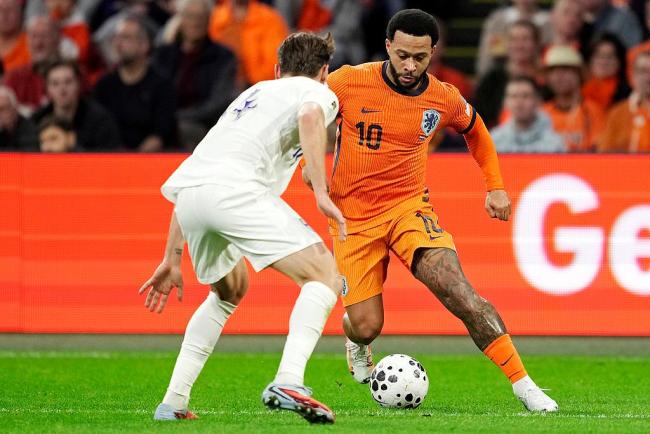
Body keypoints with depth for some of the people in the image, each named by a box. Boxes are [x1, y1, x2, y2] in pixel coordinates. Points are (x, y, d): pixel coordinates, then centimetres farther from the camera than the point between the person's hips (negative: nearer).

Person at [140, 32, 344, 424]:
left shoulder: (252, 95, 38)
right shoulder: (318, 93, 19)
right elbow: (310, 116, -11)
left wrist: (173, 260, 36)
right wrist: (321, 192, -16)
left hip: (188, 198, 7)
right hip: (234, 188, -7)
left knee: (230, 291, 31)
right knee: (324, 275, -1)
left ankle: (173, 403, 23)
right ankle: (288, 383, -23)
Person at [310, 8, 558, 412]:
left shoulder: (444, 99, -7)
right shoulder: (349, 82, -14)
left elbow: (475, 130, 17)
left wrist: (495, 186, 12)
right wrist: (309, 163, -10)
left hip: (409, 207, 0)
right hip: (353, 218, 0)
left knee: (458, 291, -23)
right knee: (366, 327, -2)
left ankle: (523, 385, -20)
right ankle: (356, 343, 40)